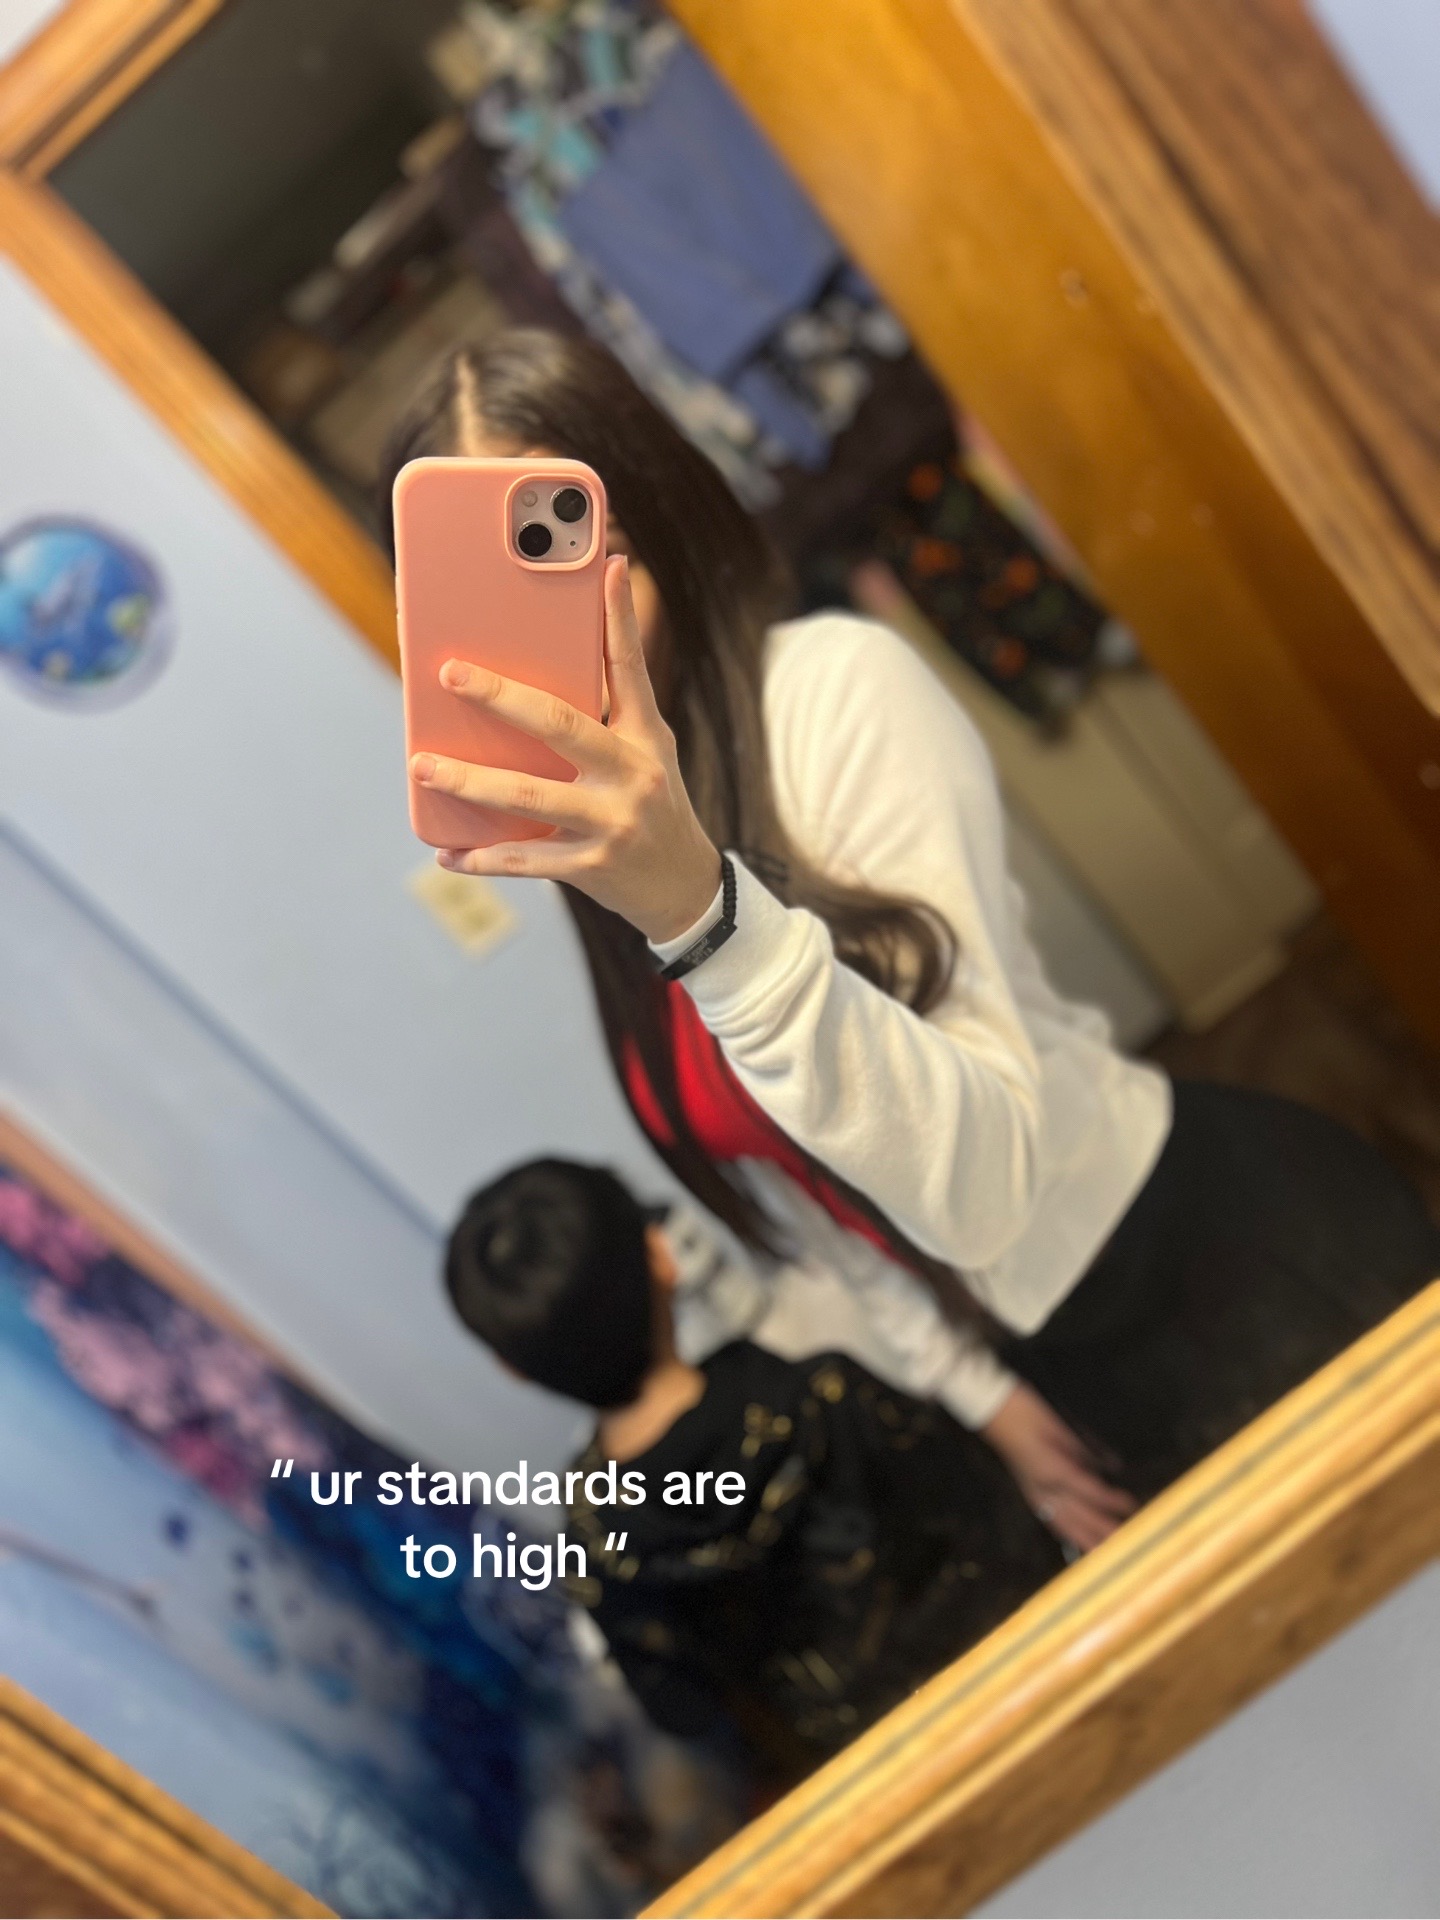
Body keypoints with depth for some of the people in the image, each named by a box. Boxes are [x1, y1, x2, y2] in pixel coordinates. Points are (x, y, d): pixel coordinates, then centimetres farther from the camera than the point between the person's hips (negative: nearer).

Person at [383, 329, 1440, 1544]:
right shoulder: (563, 853, -3)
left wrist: (700, 907, -44)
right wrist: (977, 1392, 6)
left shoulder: (835, 682, -24)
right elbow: (787, 1186, 7)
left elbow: (981, 1186, -32)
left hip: (1250, 1260, -6)